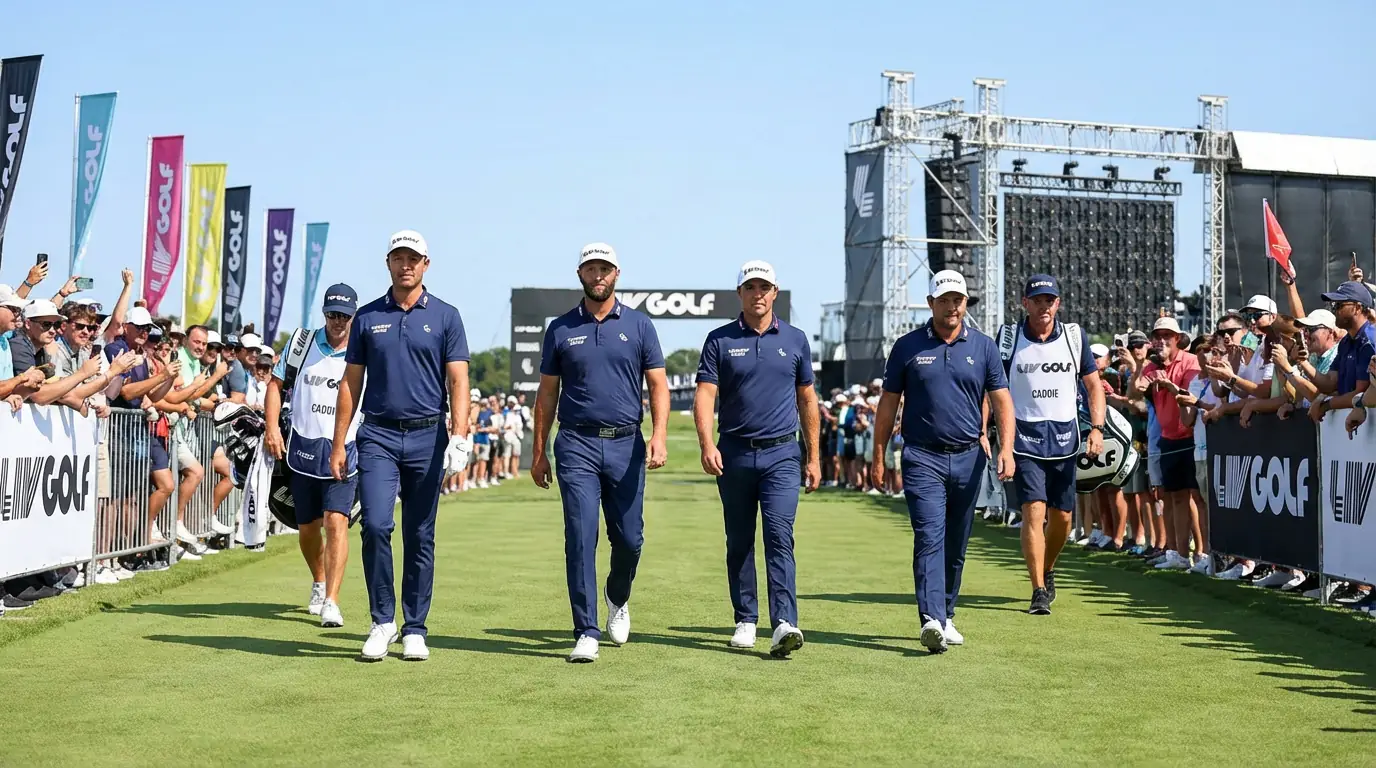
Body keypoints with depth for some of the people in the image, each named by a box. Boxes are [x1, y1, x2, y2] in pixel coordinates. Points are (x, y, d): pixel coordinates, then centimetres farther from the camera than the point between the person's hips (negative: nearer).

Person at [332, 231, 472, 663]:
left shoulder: (445, 317, 4)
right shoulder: (367, 318, 9)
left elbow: (458, 381, -3)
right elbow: (351, 383, 10)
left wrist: (459, 436, -16)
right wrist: (338, 444, 5)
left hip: (427, 436, -1)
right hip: (378, 436, 1)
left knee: (420, 537, 4)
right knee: (376, 526, -13)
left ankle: (414, 630, 13)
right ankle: (383, 621, 2)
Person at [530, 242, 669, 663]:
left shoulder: (639, 325, 7)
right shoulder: (561, 329, 8)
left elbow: (658, 385, 4)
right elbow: (547, 393, 11)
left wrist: (659, 435, -12)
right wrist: (539, 453, 8)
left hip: (626, 444, 1)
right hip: (577, 445, -1)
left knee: (629, 539, 5)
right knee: (581, 539, -7)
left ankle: (617, 598, 36)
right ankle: (586, 633, -3)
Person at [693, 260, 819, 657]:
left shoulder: (795, 339, 9)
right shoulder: (720, 340, 4)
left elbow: (807, 399, 14)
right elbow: (705, 394, -4)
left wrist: (814, 456, 12)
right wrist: (707, 444, -20)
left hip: (782, 453, -1)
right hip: (734, 454, 1)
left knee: (780, 537, -13)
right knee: (739, 542, 8)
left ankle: (784, 624, -21)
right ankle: (745, 621, 19)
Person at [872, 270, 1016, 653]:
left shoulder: (984, 347, 7)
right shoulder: (908, 347, 3)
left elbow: (1001, 401, 5)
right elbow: (888, 403, 7)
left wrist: (1006, 447, -10)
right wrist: (878, 457, 4)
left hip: (968, 458, 3)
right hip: (923, 458, -2)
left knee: (956, 546, 10)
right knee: (929, 538, -15)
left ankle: (946, 616, 23)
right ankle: (931, 620, -24)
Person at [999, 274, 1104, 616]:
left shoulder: (1075, 336, 4)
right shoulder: (1009, 336, -1)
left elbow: (1094, 385, 10)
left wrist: (1097, 428, -2)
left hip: (1064, 437, 3)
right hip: (1025, 438, -3)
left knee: (1062, 516, 9)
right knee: (1034, 511, -13)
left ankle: (1048, 570, 35)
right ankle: (1039, 592, -11)